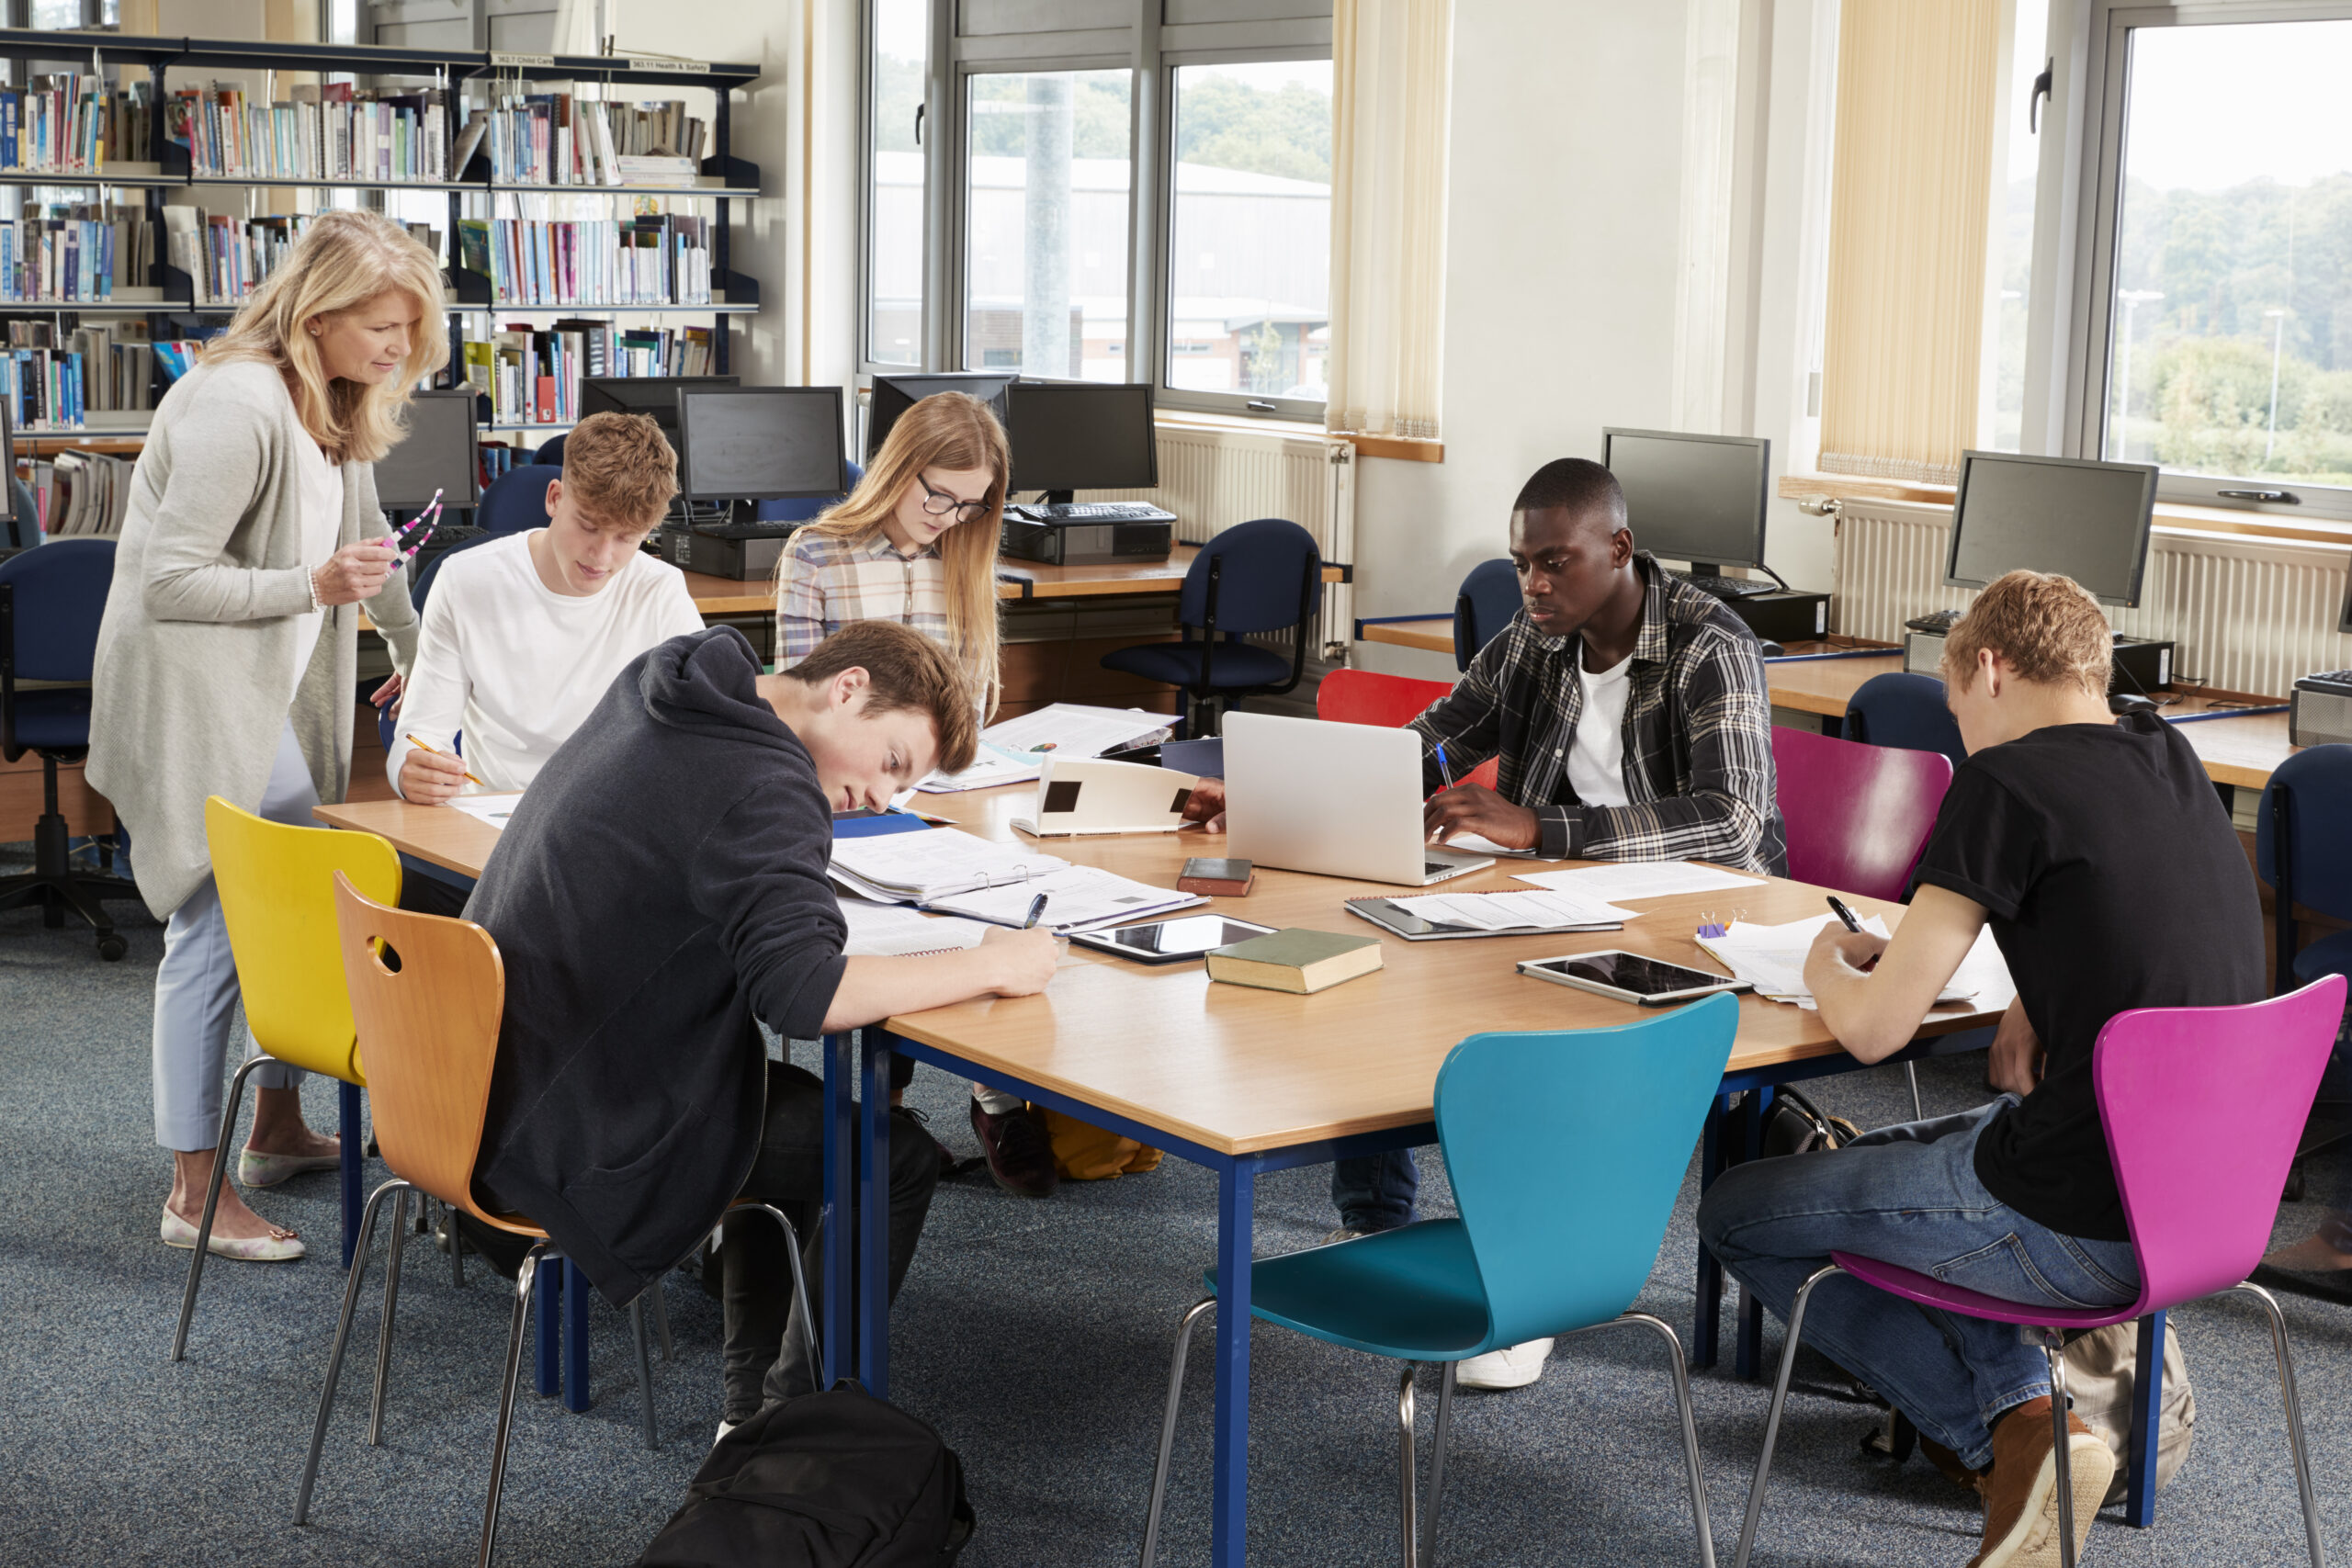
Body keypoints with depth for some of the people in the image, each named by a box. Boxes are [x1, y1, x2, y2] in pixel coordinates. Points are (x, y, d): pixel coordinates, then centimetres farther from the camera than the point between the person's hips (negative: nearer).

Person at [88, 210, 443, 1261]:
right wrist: (313, 587, -23)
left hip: (268, 700, 10)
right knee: (216, 929, -8)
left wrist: (422, 651, 24)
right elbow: (170, 580, -23)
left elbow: (365, 543, 25)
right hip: (186, 699, -10)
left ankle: (278, 1131, 28)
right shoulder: (236, 406, -22)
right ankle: (194, 1192, 2)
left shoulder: (337, 406, 10)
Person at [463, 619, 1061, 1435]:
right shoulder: (764, 787, -23)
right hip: (576, 1140, -10)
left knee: (790, 1098, 28)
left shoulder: (655, 685, 7)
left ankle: (752, 1399, 33)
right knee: (896, 1160, 0)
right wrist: (989, 965, -24)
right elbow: (801, 992, -34)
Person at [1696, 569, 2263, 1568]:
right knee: (1873, 1157, 31)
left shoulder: (2006, 783, -15)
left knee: (1736, 1213, 9)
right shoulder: (2172, 762, 8)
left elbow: (1874, 1029, -13)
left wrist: (1827, 966, 9)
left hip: (2081, 1232, -9)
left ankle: (2014, 1427, 0)